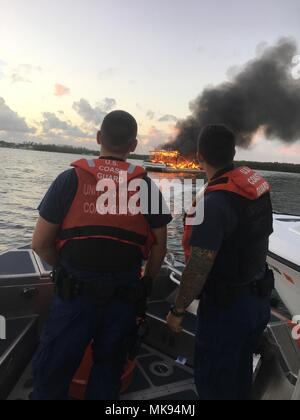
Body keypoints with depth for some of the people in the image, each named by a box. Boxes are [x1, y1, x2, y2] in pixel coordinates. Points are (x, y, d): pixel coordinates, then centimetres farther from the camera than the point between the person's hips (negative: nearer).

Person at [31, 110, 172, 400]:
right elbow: (160, 246, 0)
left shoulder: (70, 179, -8)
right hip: (124, 296, 2)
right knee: (108, 370, 23)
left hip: (74, 292, -1)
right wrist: (146, 281, 16)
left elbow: (40, 244, -6)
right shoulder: (146, 186, -4)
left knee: (51, 374, 19)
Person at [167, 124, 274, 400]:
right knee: (240, 375, 27)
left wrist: (178, 310, -14)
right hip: (259, 297, 8)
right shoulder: (256, 183, -2)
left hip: (227, 306, -8)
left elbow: (198, 269, -26)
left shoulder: (214, 203, -27)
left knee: (213, 380, 14)